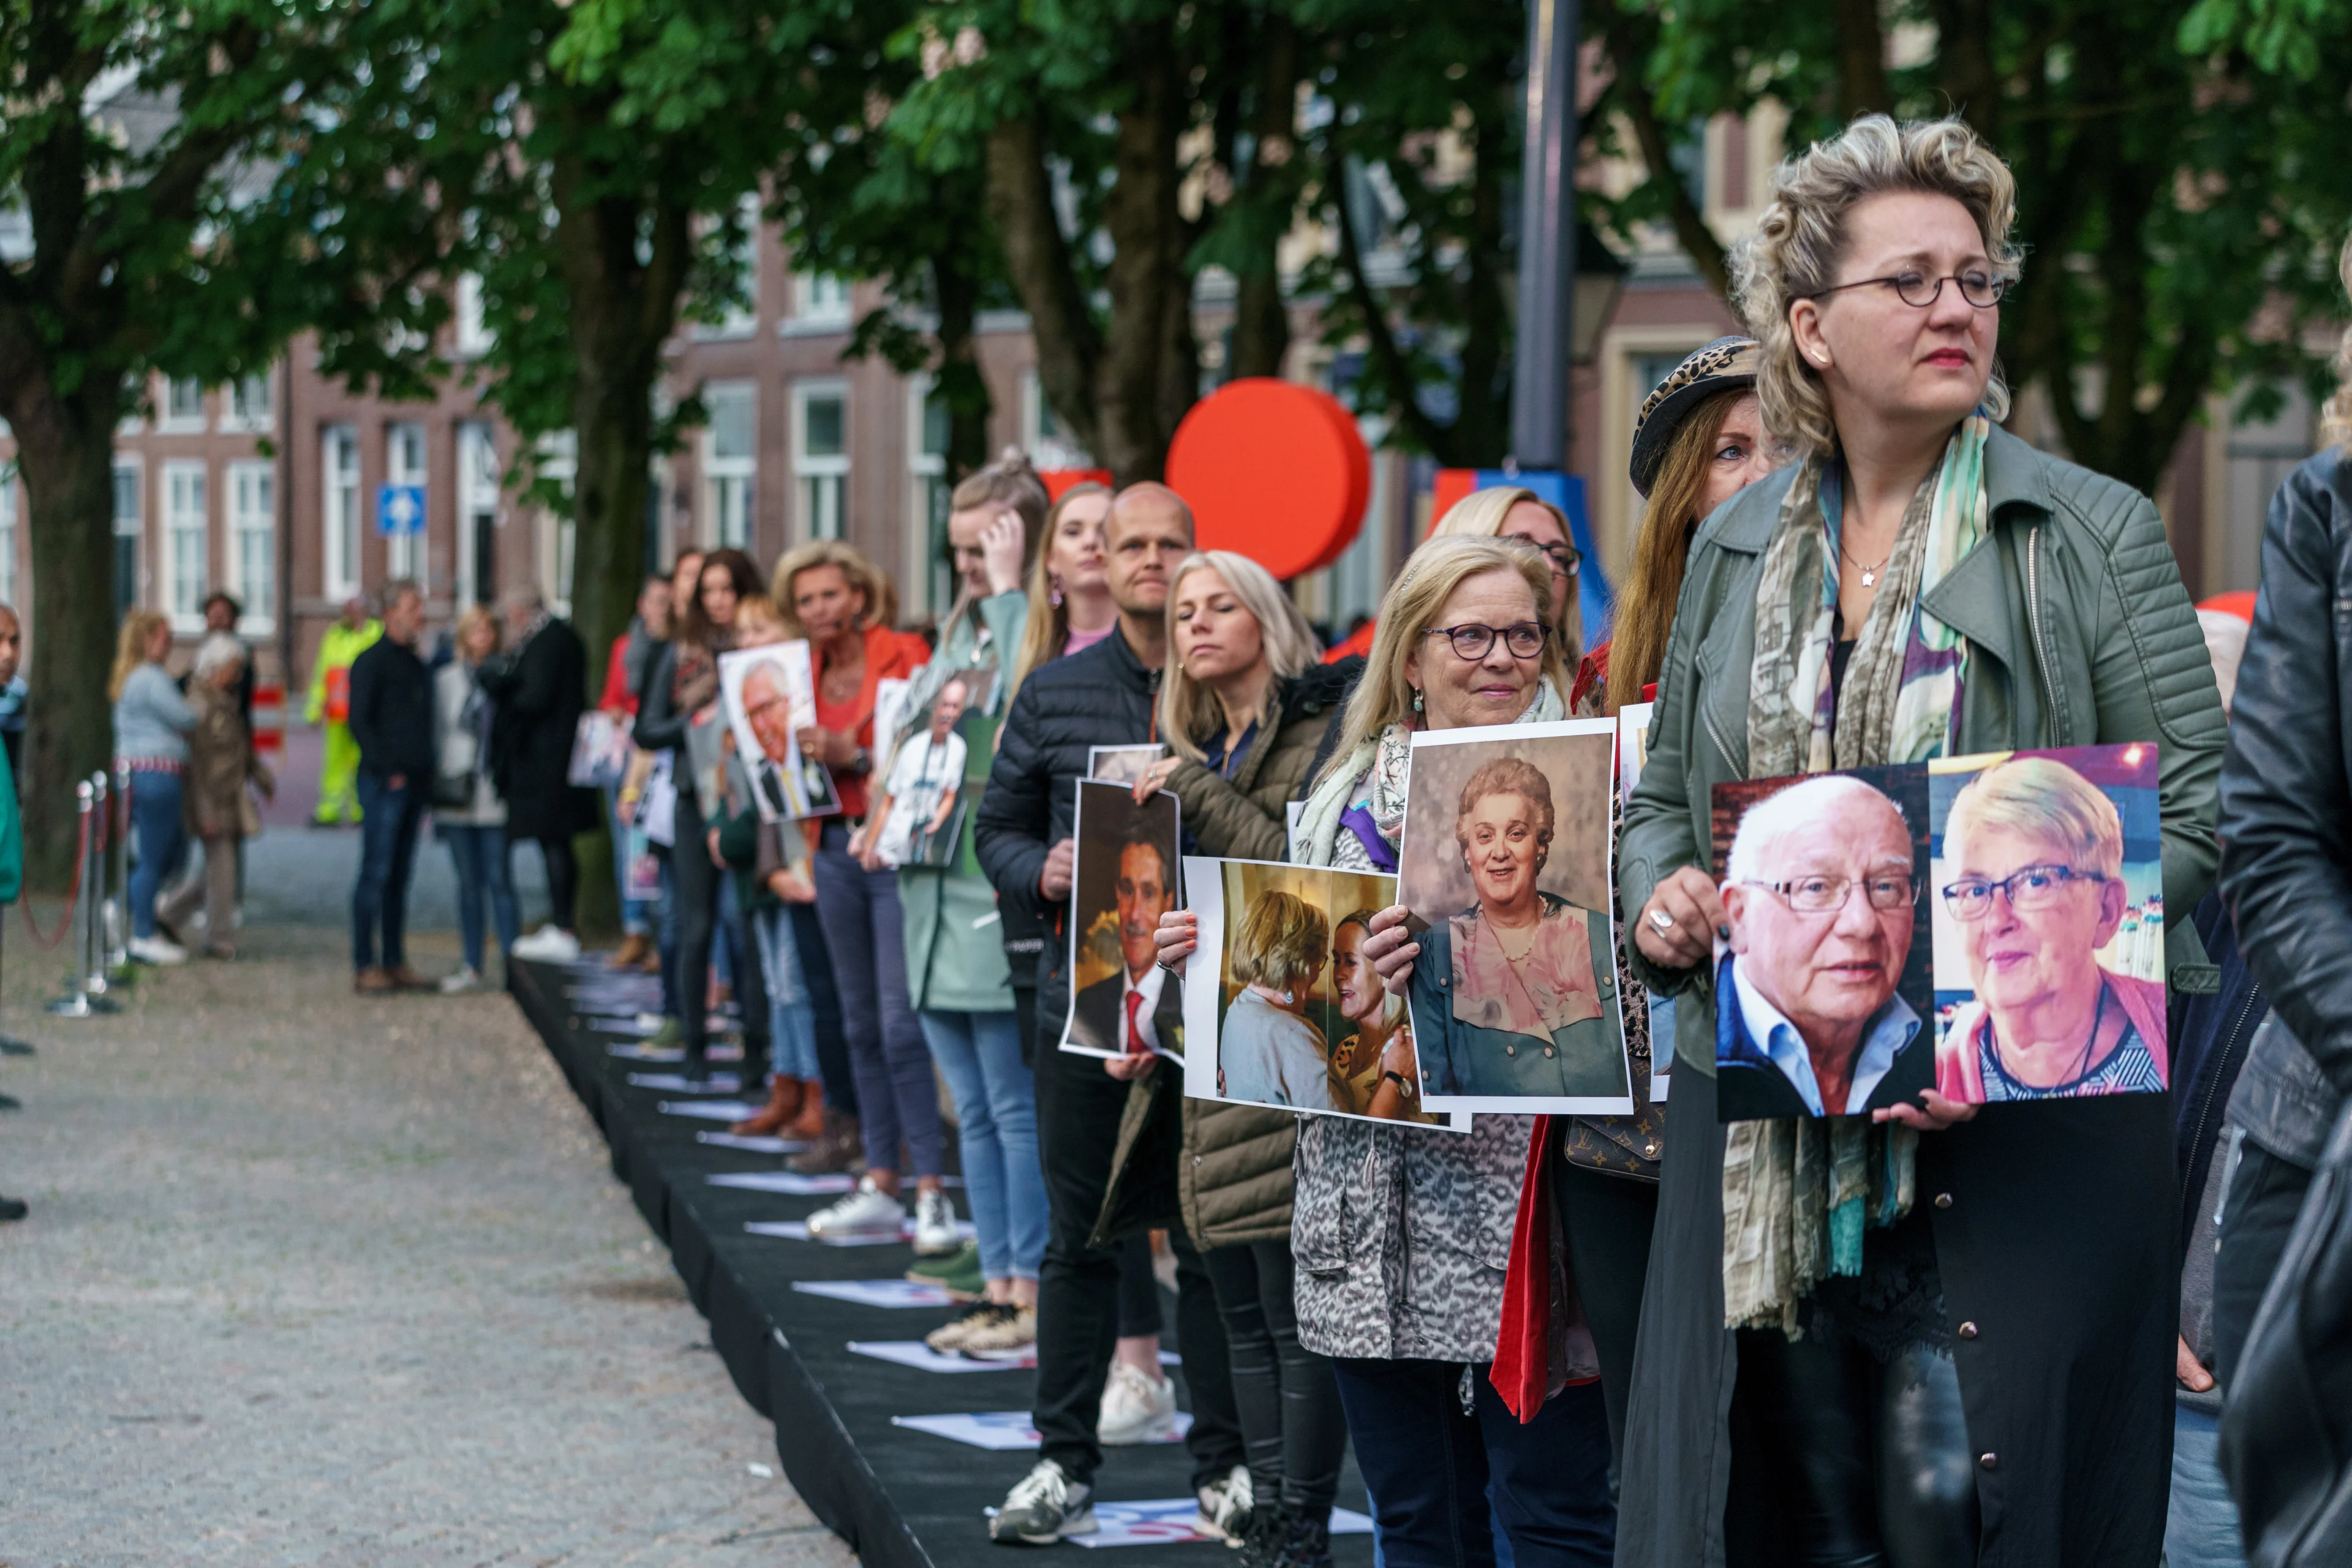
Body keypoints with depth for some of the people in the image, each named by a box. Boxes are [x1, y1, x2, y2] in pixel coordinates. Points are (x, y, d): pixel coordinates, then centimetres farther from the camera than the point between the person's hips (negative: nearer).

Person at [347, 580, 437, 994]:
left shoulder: (417, 664, 18)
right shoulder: (371, 662, -6)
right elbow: (359, 722, -12)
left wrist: (426, 772, 11)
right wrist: (388, 770, -16)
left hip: (413, 784, 8)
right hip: (383, 784, -8)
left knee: (400, 875, 10)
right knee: (376, 872, -7)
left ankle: (395, 962, 14)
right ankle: (364, 966, -5)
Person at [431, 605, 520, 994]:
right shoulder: (446, 679, 9)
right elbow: (437, 732, 12)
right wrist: (437, 791, 7)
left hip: (494, 794, -3)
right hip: (456, 793, 3)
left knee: (498, 880, -6)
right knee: (468, 881, 7)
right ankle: (473, 968, 12)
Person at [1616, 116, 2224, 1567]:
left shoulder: (2093, 535, 1)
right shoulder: (1739, 547, 13)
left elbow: (2194, 813, -4)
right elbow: (1664, 790, 23)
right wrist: (1659, 900, 0)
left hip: (2021, 1136, -4)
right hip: (1763, 1153, 4)